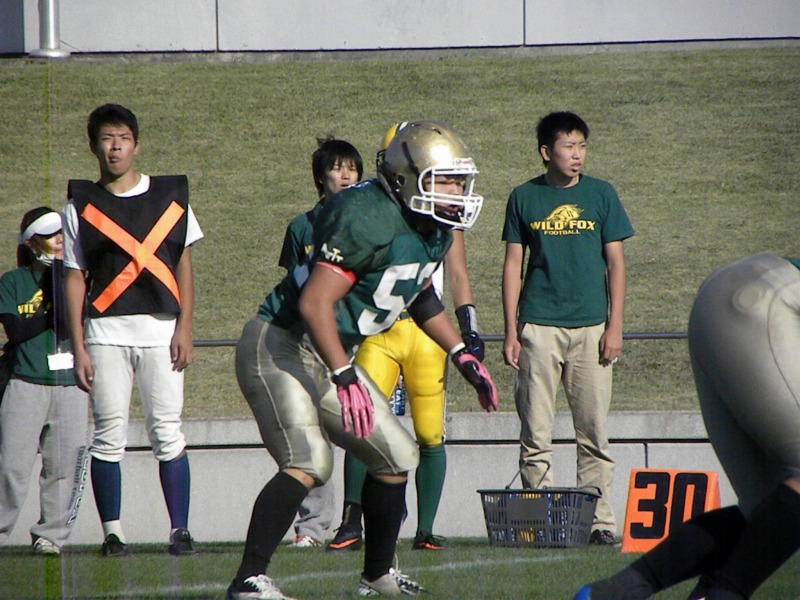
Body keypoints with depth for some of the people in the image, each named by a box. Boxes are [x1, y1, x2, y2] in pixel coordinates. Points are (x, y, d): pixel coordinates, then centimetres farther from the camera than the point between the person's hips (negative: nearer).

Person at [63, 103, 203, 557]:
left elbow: (184, 266, 10)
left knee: (168, 432, -5)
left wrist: (184, 328, 0)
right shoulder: (81, 206, 8)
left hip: (161, 328, 0)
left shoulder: (170, 196, 10)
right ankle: (112, 531, 3)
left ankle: (181, 530, -3)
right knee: (109, 434, -2)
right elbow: (75, 278, 6)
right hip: (105, 332, 0)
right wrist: (78, 346, -1)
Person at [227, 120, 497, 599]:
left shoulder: (434, 230, 5)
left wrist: (463, 357, 22)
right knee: (308, 462, -27)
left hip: (328, 356, 10)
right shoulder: (369, 219, -25)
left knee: (396, 456, 16)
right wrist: (345, 379, -34)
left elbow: (421, 297, 26)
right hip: (279, 347, -10)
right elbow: (315, 303, -30)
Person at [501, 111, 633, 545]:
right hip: (538, 326, 0)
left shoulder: (600, 195, 7)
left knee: (593, 432, -1)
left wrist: (614, 326, -1)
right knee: (535, 432, -1)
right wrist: (510, 331, 3)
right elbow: (513, 266, 9)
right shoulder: (525, 198, 7)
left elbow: (615, 263, 7)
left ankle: (599, 521, 2)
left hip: (590, 326, 0)